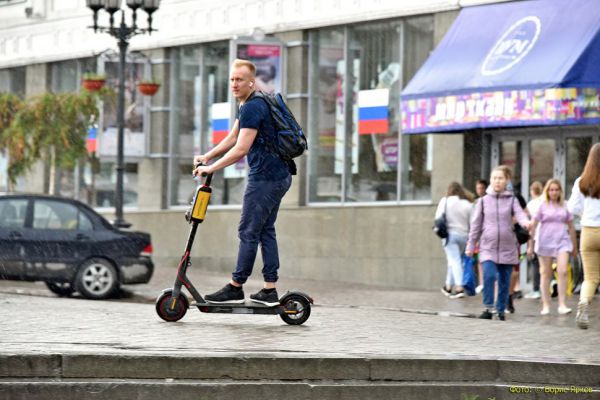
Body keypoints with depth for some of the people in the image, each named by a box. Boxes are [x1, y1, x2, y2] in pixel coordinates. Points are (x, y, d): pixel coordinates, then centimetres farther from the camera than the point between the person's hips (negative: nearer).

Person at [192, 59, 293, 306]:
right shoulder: (247, 105, 16)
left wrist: (211, 168, -15)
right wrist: (207, 156, 14)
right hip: (280, 176, 10)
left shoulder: (252, 108, -17)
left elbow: (241, 149, -21)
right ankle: (270, 291, 9)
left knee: (249, 232, -4)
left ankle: (235, 288, 0)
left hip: (265, 177, -10)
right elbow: (233, 138, 23)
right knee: (266, 231, 10)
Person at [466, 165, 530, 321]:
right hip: (488, 247, -1)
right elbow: (476, 224, 9)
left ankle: (501, 310, 18)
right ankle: (488, 308, -9)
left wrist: (526, 222, -36)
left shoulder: (511, 200, 4)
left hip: (507, 248, 1)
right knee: (489, 275, -19)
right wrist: (470, 245, 9)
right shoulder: (484, 201, 6)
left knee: (504, 281, 5)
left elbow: (519, 213, -13)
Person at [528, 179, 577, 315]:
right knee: (546, 274, 4)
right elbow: (533, 225, 2)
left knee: (563, 271, -13)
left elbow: (571, 227, 16)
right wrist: (530, 245, -1)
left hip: (562, 241, 1)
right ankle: (545, 305, 11)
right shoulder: (543, 206, 3)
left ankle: (562, 304, -12)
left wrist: (574, 247, 18)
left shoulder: (565, 207, 9)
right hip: (545, 242, -1)